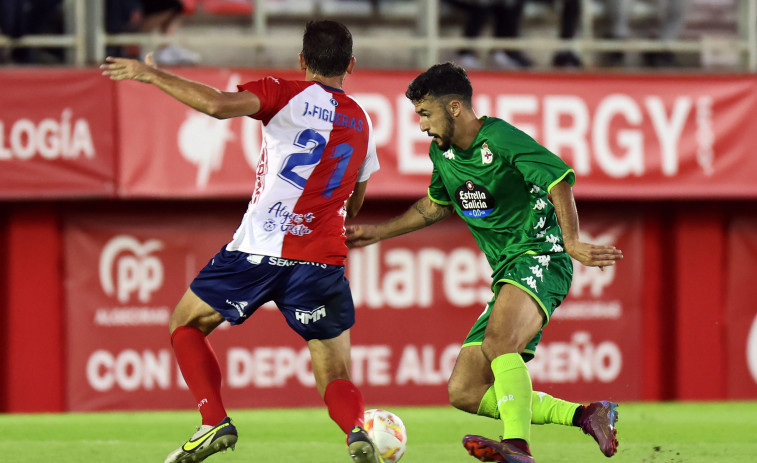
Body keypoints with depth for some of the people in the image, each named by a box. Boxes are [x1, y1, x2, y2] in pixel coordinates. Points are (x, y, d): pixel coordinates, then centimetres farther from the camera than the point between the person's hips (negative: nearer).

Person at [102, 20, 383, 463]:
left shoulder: (287, 94, 0)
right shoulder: (363, 123, 18)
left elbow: (218, 104, -17)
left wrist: (152, 75, -8)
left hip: (260, 248, -3)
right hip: (324, 259, 3)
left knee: (186, 324, 19)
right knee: (336, 379, 8)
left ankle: (215, 422, 2)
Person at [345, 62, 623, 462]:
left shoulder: (501, 141, -14)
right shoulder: (442, 153, 13)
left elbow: (559, 179, -22)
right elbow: (436, 205, 31)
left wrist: (572, 241, -32)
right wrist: (378, 232, 32)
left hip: (540, 255, -9)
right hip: (507, 272, 9)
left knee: (498, 341, -38)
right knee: (464, 392, -1)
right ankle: (586, 416, -3)